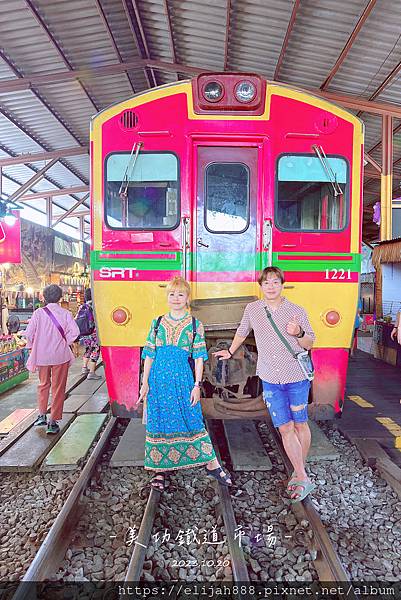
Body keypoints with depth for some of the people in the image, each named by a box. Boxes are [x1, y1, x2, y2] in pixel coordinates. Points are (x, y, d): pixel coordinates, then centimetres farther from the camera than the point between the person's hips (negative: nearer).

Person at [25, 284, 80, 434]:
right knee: (58, 388, 8)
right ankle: (53, 422, 11)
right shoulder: (65, 313, -8)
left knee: (43, 385, 23)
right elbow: (74, 332, -17)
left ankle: (42, 415, 25)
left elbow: (29, 333, -9)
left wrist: (33, 346, 9)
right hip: (60, 356, -1)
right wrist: (64, 342, 0)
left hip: (41, 356, 2)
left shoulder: (38, 313, -6)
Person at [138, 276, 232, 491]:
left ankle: (212, 464, 19)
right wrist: (145, 382, 4)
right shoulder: (157, 323, 7)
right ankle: (160, 469, 23)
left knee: (192, 420, 2)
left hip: (183, 378, -2)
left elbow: (199, 358, 0)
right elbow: (149, 355, 8)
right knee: (158, 422, 7)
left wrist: (197, 385, -4)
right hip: (159, 379, 2)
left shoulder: (195, 324, 2)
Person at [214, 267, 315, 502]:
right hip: (270, 380, 1)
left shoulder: (297, 311, -5)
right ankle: (303, 478, 14)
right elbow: (242, 331, 20)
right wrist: (231, 352, 32)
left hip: (296, 377, -1)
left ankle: (300, 471, 32)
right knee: (285, 428, 2)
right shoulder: (252, 309, 1)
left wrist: (298, 334, -21)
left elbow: (309, 344, 0)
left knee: (300, 424, 12)